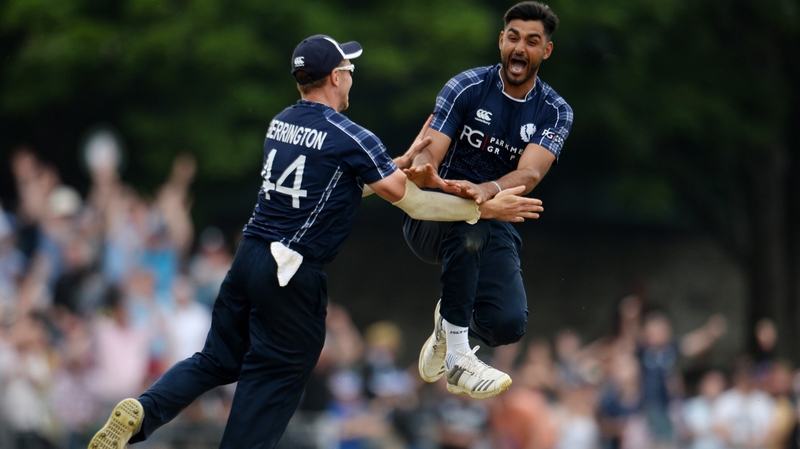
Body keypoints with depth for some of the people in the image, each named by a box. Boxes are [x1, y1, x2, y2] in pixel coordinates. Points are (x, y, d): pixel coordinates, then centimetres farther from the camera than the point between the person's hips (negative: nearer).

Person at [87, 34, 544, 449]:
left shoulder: (282, 123, 12)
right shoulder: (347, 137, -11)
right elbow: (411, 201, -9)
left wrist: (406, 159, 22)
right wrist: (485, 209, -1)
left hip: (249, 259, 7)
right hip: (293, 277, -7)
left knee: (217, 360, 16)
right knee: (271, 385, 1)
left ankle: (141, 412, -4)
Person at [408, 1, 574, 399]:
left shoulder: (555, 113, -1)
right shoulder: (466, 88, -5)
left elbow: (530, 173, -18)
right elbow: (430, 153, -13)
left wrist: (488, 191, -41)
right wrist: (424, 172, -40)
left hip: (495, 224, 3)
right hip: (432, 216, -3)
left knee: (508, 324, -19)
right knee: (469, 227, -39)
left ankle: (450, 322, 19)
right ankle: (456, 355, -33)